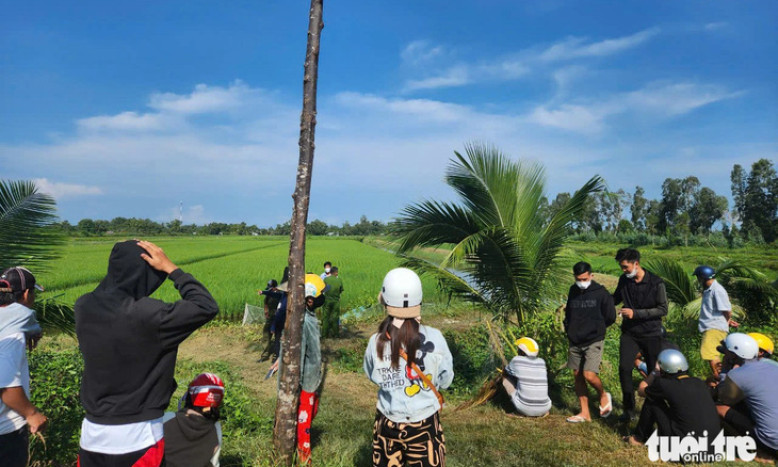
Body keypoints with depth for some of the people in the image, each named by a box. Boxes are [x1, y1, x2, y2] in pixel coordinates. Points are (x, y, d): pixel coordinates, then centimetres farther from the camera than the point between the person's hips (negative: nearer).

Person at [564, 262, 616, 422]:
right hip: (574, 342, 5)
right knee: (577, 375, 9)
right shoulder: (573, 291, 5)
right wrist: (569, 330, 7)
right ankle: (585, 413, 21)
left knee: (589, 375, -15)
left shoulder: (601, 293, -10)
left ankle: (603, 395, 19)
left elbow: (610, 317, -1)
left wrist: (595, 328, 6)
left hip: (594, 342, -5)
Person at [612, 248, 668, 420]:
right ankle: (629, 409, 4)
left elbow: (663, 309, -12)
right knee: (624, 368, -9)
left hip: (651, 334, -2)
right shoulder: (623, 280, 1)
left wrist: (635, 313, -21)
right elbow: (615, 299, 15)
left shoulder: (656, 283, -11)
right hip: (629, 333, 3)